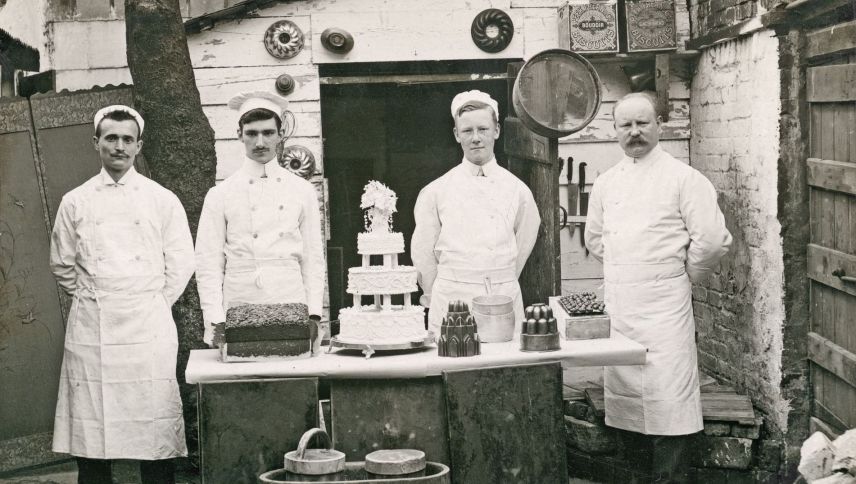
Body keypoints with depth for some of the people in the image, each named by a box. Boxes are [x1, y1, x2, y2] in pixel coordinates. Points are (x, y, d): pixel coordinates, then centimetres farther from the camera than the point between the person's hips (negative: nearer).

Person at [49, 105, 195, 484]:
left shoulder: (162, 200, 5)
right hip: (92, 330, 1)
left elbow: (181, 263, 7)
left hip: (148, 326, -1)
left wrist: (155, 304, 4)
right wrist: (92, 299, 8)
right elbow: (62, 265, 13)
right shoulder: (75, 203, 8)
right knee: (90, 423, 1)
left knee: (155, 422, -1)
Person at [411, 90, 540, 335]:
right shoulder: (436, 192, 2)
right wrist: (436, 296, 10)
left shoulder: (517, 190, 5)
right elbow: (423, 255, 7)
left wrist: (498, 286, 12)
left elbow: (522, 249, 11)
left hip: (503, 301, 1)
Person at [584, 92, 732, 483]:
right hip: (617, 306, 6)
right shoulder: (606, 183, 12)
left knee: (668, 405, -8)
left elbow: (712, 241, -10)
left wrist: (685, 275, 1)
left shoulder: (683, 178, -6)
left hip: (664, 306, -6)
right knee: (626, 394, 9)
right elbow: (594, 238, 25)